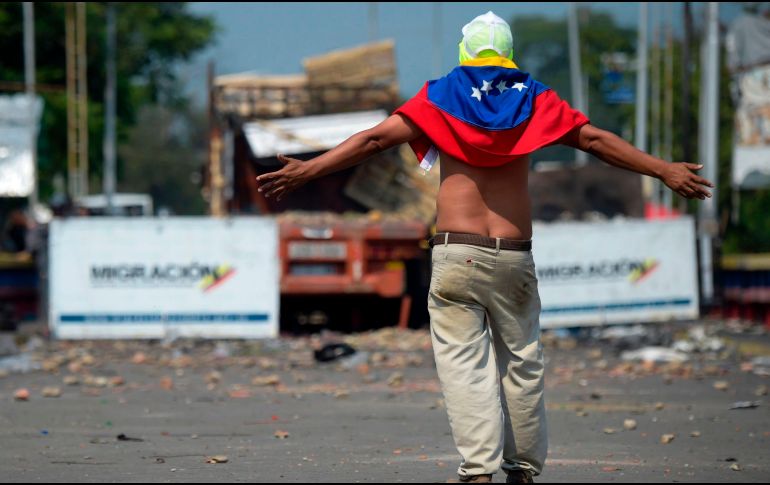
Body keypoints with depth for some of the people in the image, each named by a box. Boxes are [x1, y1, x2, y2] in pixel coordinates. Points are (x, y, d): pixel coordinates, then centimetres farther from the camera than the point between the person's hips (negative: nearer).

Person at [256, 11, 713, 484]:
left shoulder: (441, 97, 6)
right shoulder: (534, 100, 10)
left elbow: (376, 138, 0)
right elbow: (595, 139, 10)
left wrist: (306, 170, 3)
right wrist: (665, 171, 15)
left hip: (456, 252, -2)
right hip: (515, 254, 2)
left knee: (464, 362, -5)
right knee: (523, 363, 12)